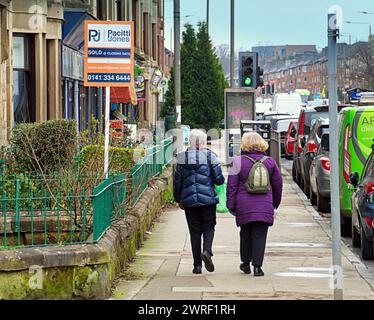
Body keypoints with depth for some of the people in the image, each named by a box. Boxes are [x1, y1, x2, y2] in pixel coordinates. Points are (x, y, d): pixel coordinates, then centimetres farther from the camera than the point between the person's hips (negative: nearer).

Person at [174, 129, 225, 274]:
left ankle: (197, 265, 6)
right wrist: (221, 180, 17)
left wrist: (178, 200, 17)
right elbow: (219, 179, -7)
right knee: (209, 227, 10)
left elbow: (177, 181, 6)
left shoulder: (182, 157, 2)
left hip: (189, 200, 2)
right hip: (208, 198, -2)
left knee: (194, 231, 7)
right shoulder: (210, 155, -4)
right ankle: (207, 251, -19)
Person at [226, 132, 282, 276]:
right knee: (260, 236, 0)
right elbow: (278, 184, 14)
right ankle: (257, 266, -6)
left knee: (245, 234, 15)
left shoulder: (238, 161, -1)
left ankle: (246, 263, 23)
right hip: (264, 206, 1)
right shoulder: (270, 162, 7)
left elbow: (232, 185, -2)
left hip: (244, 205, -1)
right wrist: (275, 202, 26)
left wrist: (231, 205, 3)